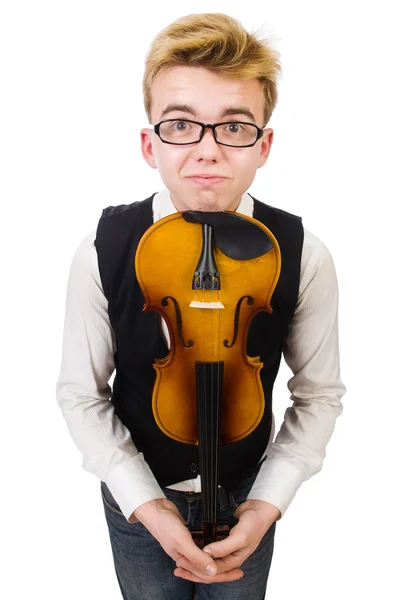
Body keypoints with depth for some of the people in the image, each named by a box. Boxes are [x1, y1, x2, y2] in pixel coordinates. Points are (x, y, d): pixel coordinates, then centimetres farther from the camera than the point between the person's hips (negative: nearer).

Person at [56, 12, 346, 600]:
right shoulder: (102, 252, -21)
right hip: (136, 497, 0)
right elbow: (82, 393, -11)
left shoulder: (304, 258, -21)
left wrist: (267, 504, -17)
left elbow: (320, 393, -9)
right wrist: (146, 505, -19)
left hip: (247, 500, 1)